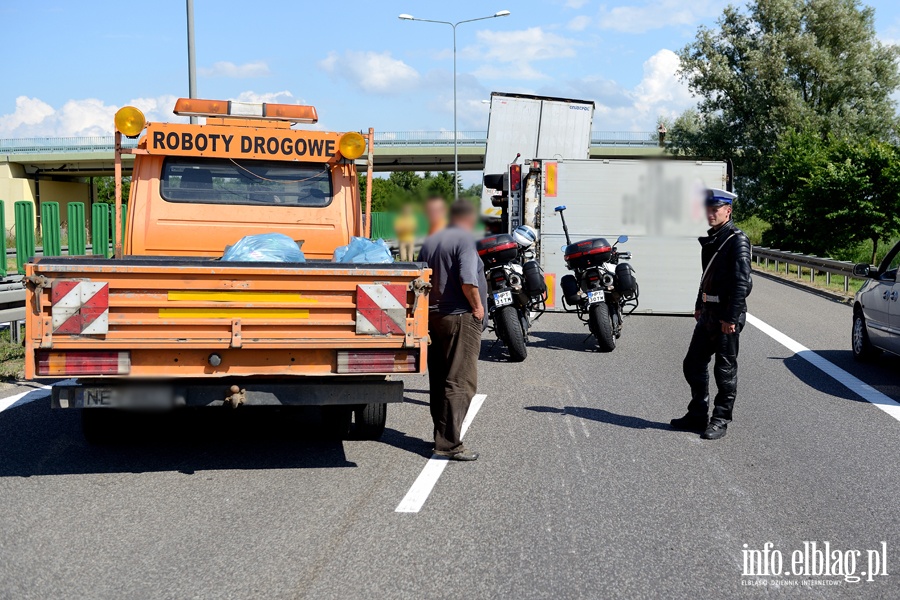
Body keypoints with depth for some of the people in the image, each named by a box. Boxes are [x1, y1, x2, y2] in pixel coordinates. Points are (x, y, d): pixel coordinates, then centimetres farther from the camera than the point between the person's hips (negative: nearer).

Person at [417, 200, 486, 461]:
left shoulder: (429, 242, 14)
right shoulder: (465, 240, -11)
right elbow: (468, 280, -22)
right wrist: (478, 306, -10)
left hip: (433, 317, 8)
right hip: (460, 316, -8)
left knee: (439, 379, 14)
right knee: (461, 382, -7)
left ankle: (442, 436, 22)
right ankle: (449, 444, -10)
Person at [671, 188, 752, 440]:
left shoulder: (737, 240, -14)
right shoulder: (711, 238, 14)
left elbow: (741, 282, -20)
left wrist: (732, 318, -23)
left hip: (726, 315, -9)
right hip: (708, 313, 9)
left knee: (725, 369, 1)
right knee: (693, 364, 13)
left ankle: (720, 420, 11)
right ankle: (698, 415, 24)